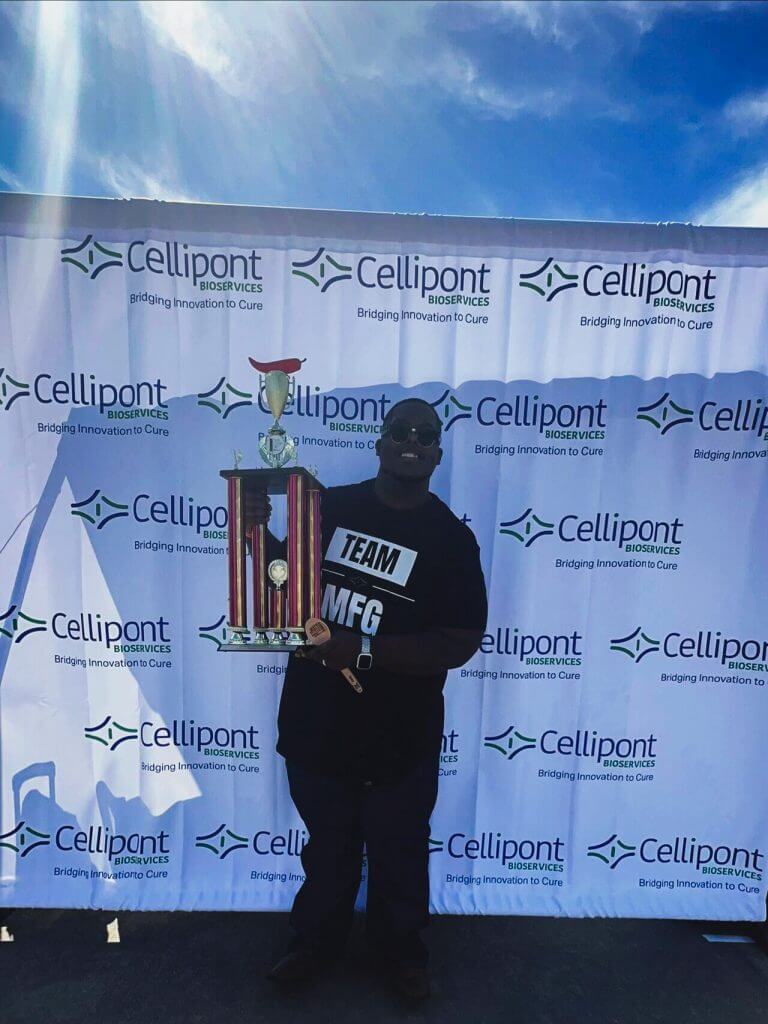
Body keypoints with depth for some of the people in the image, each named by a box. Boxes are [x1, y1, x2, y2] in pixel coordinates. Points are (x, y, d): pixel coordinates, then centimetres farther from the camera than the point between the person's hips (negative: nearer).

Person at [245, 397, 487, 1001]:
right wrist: (258, 533, -10)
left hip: (399, 738, -2)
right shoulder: (330, 507, -3)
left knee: (398, 855, 21)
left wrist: (363, 651, -25)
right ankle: (317, 943, 51)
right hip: (317, 723, 3)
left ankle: (402, 951, 49)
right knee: (327, 848, 25)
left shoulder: (452, 539, -11)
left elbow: (460, 642, -16)